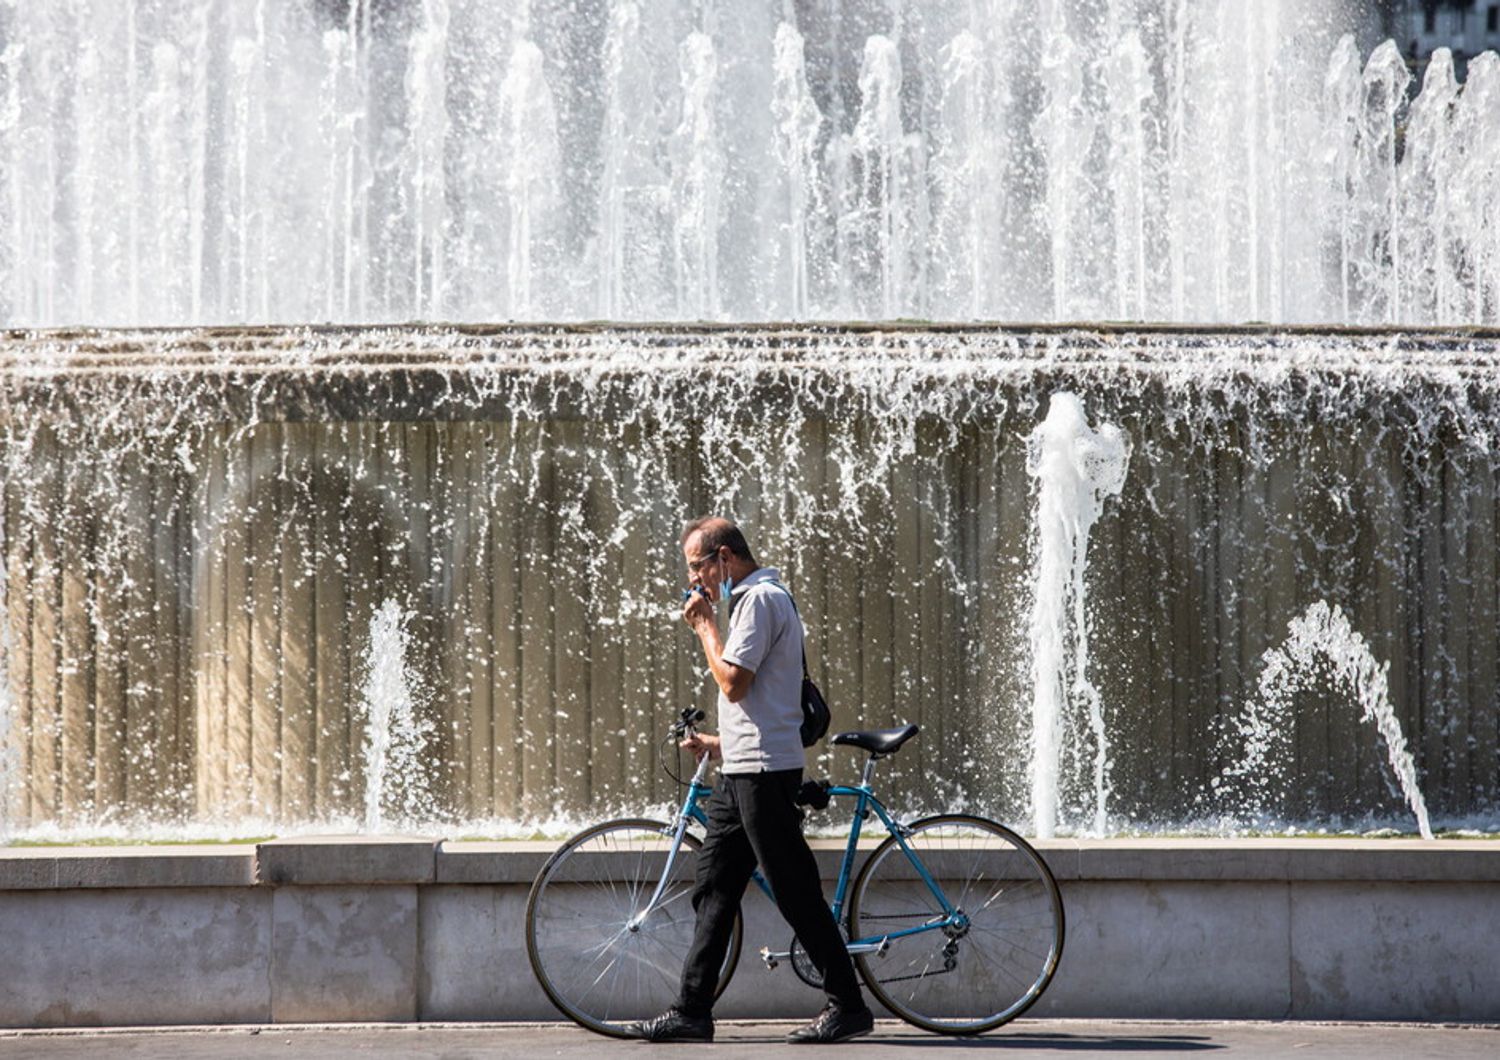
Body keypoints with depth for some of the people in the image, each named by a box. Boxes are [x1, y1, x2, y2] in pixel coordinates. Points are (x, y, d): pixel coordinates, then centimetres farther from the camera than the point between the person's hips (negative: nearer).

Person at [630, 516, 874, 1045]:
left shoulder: (759, 599, -12)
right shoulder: (758, 597, 20)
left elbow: (733, 682, -18)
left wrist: (705, 627, -7)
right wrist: (719, 742, 24)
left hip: (764, 770, -11)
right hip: (744, 768, 11)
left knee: (795, 891, -7)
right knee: (712, 888, 9)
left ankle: (848, 1006, -1)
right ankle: (692, 1010, 10)